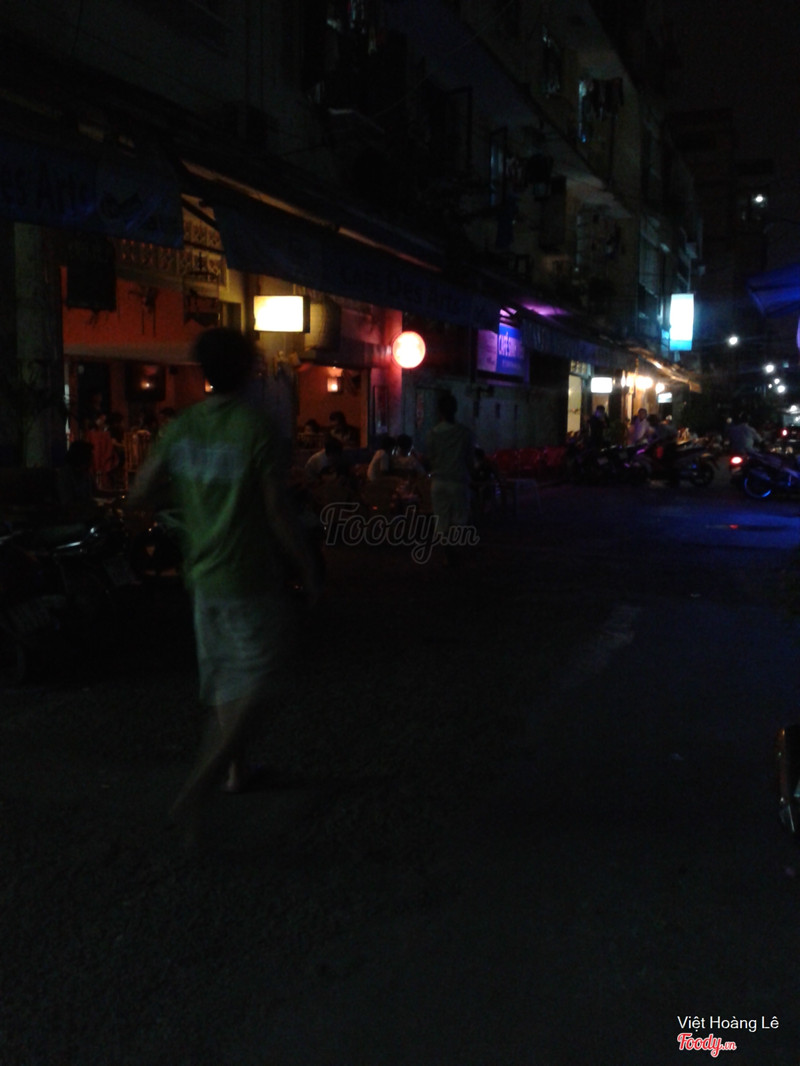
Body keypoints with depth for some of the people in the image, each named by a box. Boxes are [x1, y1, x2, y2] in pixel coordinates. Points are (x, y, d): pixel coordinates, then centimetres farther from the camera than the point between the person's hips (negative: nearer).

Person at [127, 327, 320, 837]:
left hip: (203, 575, 6)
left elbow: (139, 494, 4)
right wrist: (308, 566, -4)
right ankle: (196, 790, -7)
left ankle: (237, 767, 37)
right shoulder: (257, 428, -16)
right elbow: (278, 512, -16)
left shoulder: (182, 427, 1)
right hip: (250, 578, -6)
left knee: (225, 678, 21)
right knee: (254, 687, 2)